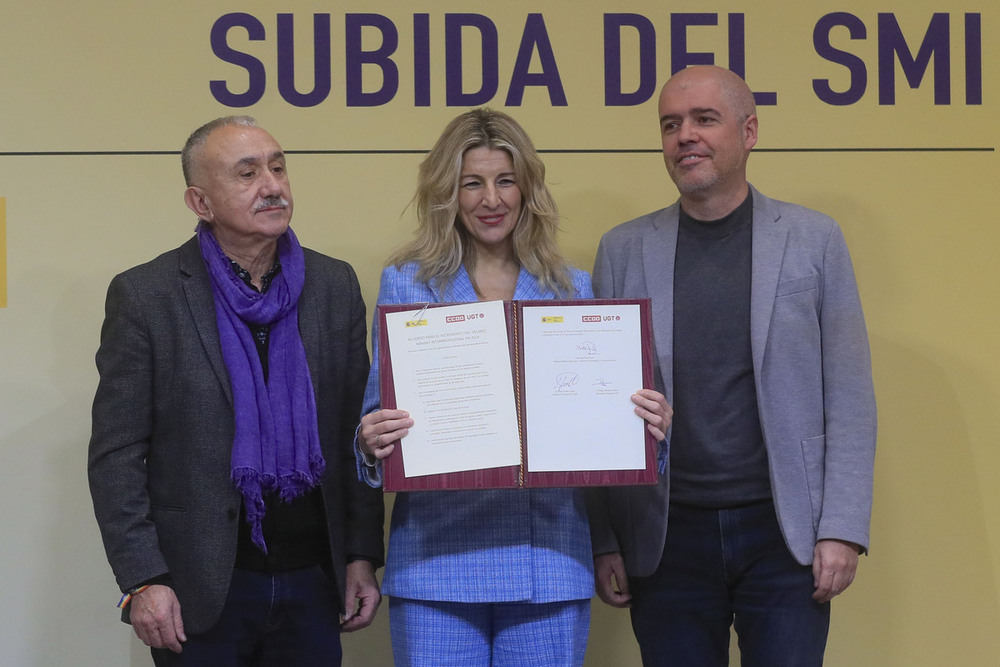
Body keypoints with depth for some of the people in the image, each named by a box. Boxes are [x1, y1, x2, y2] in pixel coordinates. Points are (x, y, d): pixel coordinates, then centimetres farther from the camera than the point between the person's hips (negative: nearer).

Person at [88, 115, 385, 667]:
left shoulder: (335, 286, 6)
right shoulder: (145, 296, -4)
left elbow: (358, 433, 9)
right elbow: (115, 455, -5)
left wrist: (362, 556, 4)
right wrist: (143, 580, -11)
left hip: (312, 580, 3)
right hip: (201, 591, -3)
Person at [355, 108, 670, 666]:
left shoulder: (574, 290, 11)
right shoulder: (406, 284, 8)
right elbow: (378, 414, 6)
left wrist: (647, 424, -9)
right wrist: (372, 442, -17)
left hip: (549, 561, 1)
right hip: (437, 558, -1)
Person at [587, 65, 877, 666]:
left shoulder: (814, 240, 3)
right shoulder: (623, 251, 7)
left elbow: (850, 399, 1)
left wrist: (843, 530, -6)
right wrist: (603, 541, 1)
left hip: (783, 534, -1)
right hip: (667, 536, 1)